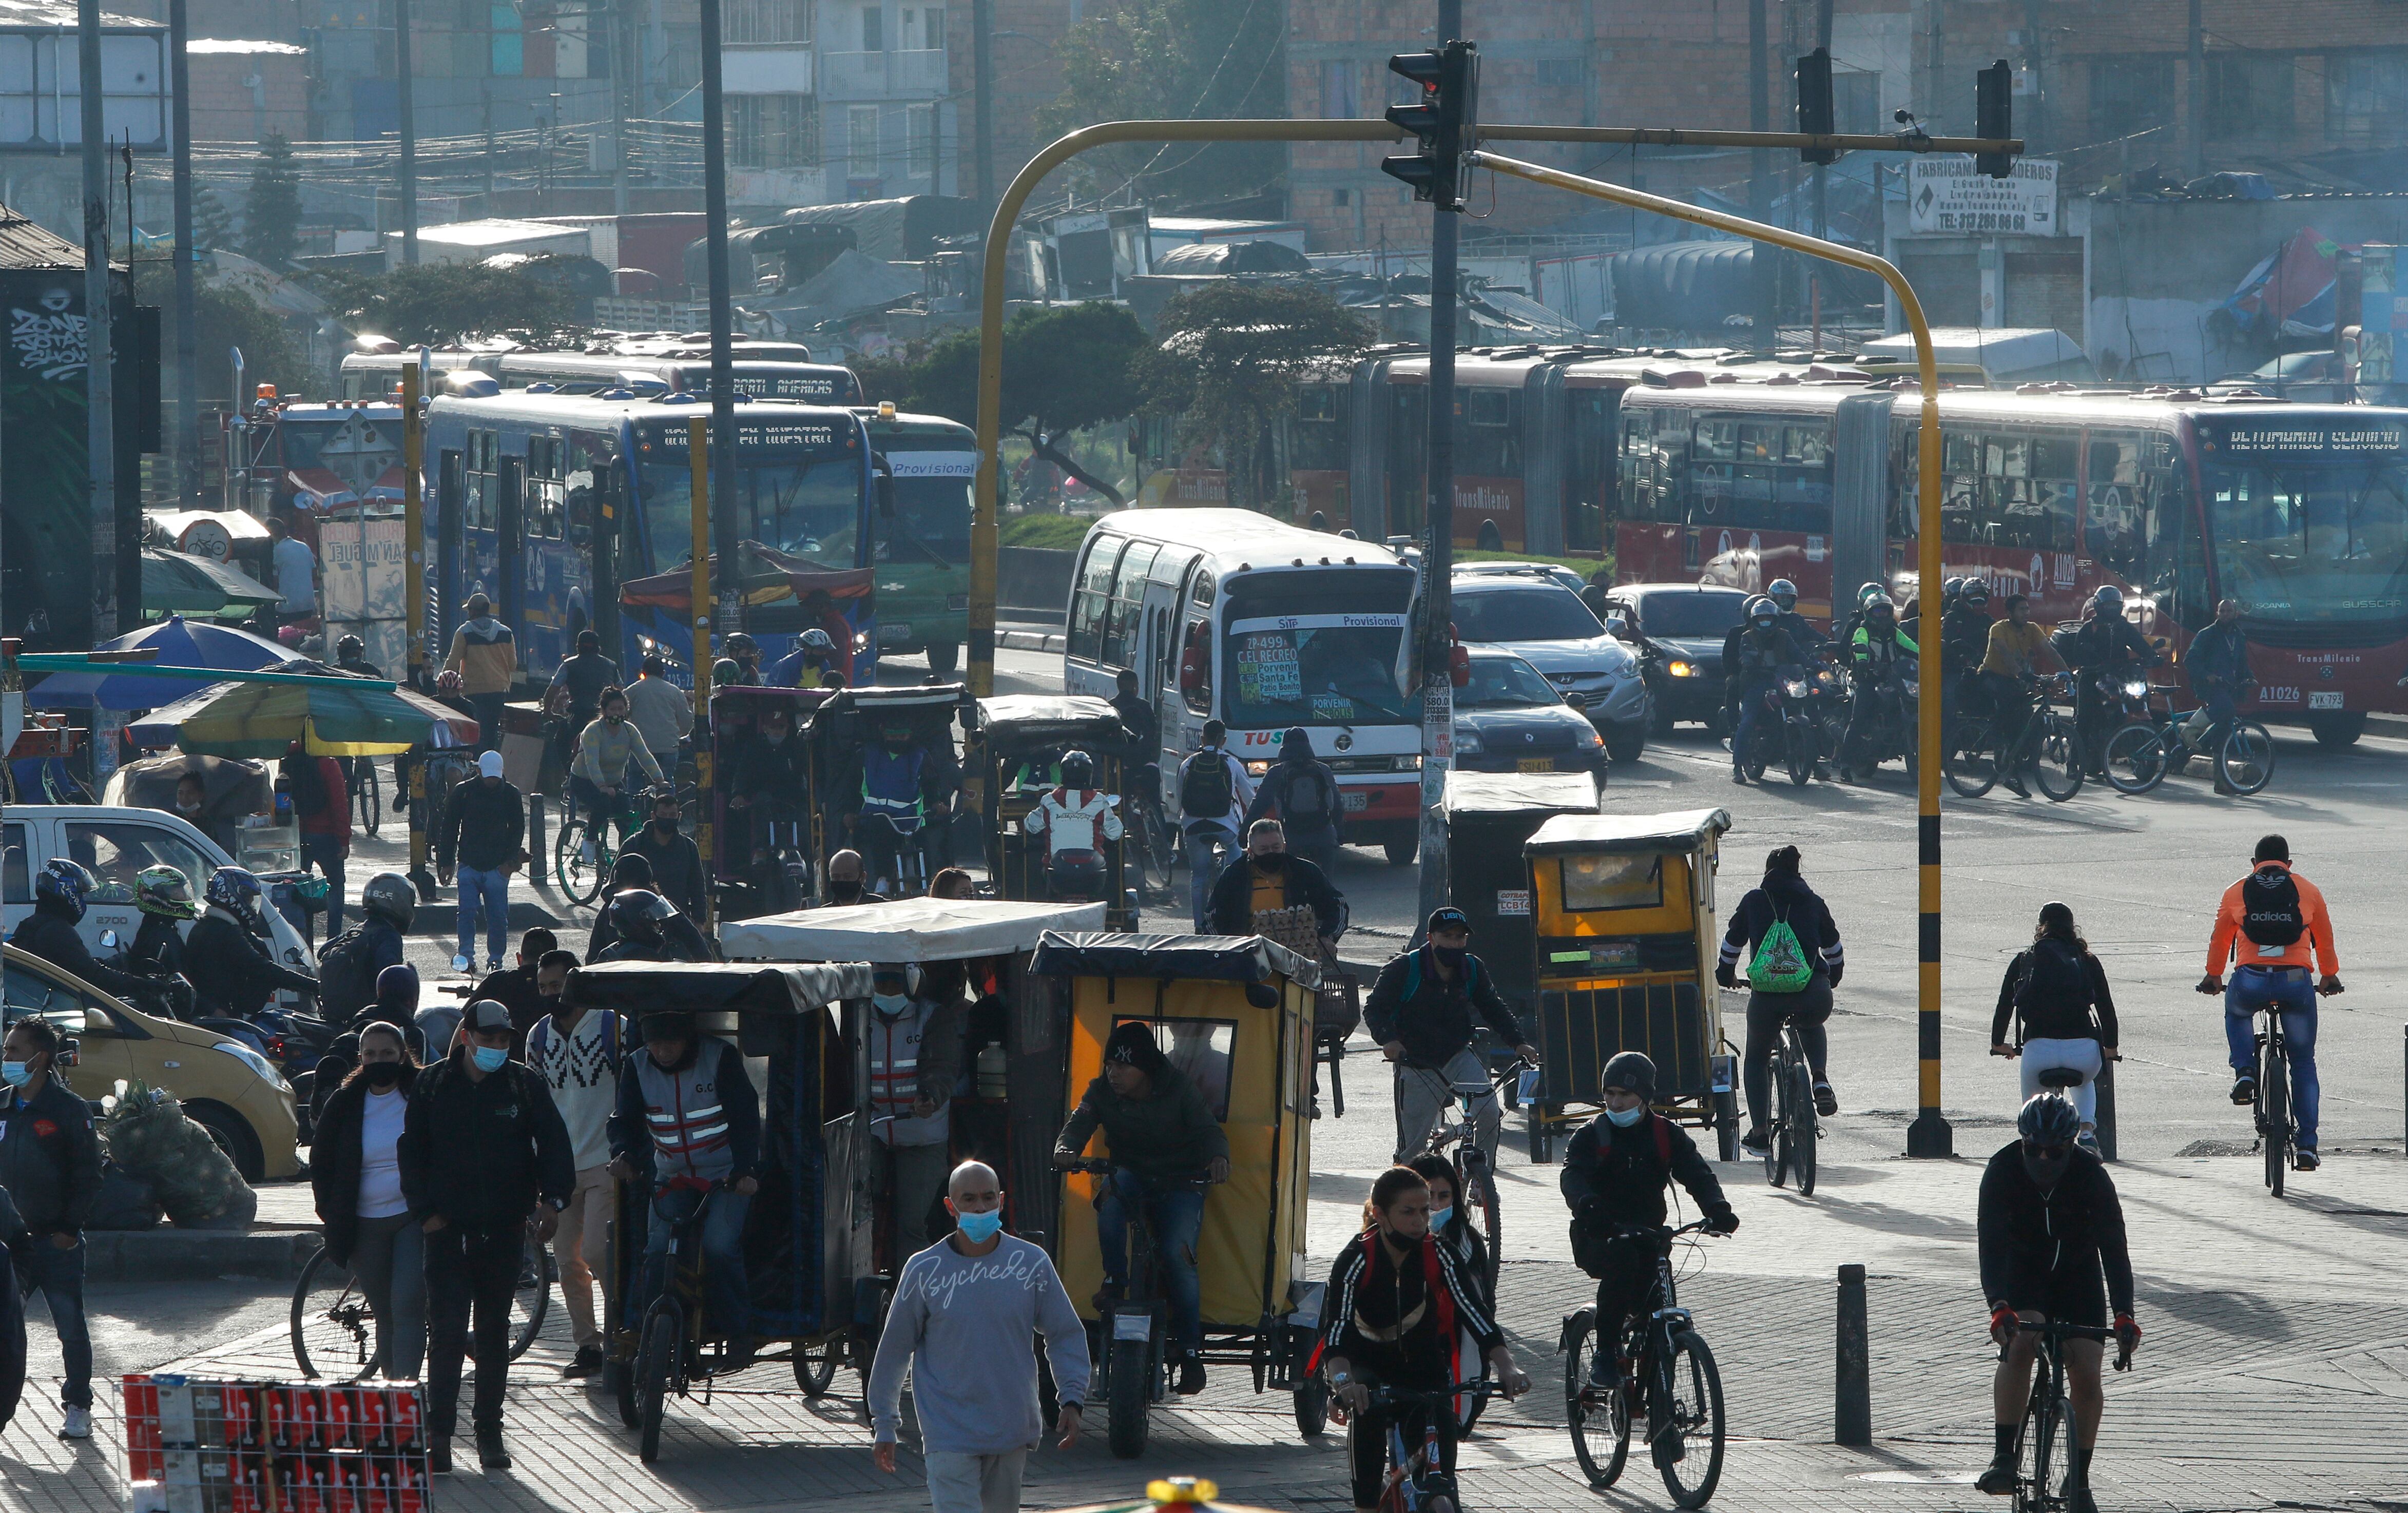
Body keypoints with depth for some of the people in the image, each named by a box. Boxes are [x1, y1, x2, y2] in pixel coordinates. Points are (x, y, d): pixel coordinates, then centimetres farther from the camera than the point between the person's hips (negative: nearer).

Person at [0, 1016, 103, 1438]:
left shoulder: (70, 1109, -6)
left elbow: (89, 1176, -6)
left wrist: (70, 1228, -11)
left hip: (56, 1241, -5)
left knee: (71, 1326, 0)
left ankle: (78, 1407, 9)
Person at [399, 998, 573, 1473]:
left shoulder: (524, 1085, 4)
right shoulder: (433, 1086, 3)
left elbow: (553, 1143, 5)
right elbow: (413, 1151, 8)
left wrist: (552, 1199, -10)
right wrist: (425, 1211, -2)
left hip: (504, 1230, 1)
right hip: (449, 1230, -1)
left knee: (494, 1331, 9)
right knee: (446, 1331, -9)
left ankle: (489, 1430, 16)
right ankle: (439, 1434, -7)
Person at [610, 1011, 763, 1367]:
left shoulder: (721, 1058, -12)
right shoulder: (638, 1067, -1)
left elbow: (744, 1117, -14)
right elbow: (626, 1120, -1)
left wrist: (745, 1171, -28)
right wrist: (622, 1154, -24)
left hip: (726, 1177, -4)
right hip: (670, 1178, 4)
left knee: (719, 1246, -23)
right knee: (658, 1252, -15)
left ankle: (739, 1333, -10)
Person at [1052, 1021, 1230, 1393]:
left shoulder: (1180, 1089, -11)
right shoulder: (1102, 1092, -5)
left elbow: (1208, 1129, -18)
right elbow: (1080, 1124, -16)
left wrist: (1218, 1156, -41)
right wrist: (1066, 1149, -40)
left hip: (1179, 1182, -2)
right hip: (1130, 1173, 2)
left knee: (1177, 1252, -24)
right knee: (1110, 1195, -36)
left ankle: (1190, 1350, -13)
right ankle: (1115, 1281, -19)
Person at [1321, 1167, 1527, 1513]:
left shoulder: (1438, 1255, -17)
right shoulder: (1357, 1260, -25)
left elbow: (1474, 1311, -27)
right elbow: (1336, 1328, -37)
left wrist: (1506, 1366, -43)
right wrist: (1342, 1380, -57)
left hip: (1422, 1364, 3)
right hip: (1367, 1363, -3)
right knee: (1367, 1412, -34)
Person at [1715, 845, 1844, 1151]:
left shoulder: (1754, 900, 12)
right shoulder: (1813, 902, 14)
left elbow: (1733, 941, 23)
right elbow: (1832, 946, 27)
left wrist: (1725, 973, 41)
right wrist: (1833, 977, 46)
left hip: (1766, 996, -1)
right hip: (1813, 996, 1)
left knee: (1757, 1057, 22)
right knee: (1812, 1028, 36)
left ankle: (1758, 1132, 16)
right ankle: (1820, 1078, 9)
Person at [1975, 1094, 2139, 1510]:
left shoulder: (2091, 1176, -24)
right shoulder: (2003, 1170, -24)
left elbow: (2113, 1246, -25)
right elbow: (1992, 1242, -32)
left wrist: (2124, 1315, -37)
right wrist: (1999, 1306, -46)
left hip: (2078, 1275, 1)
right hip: (2023, 1271, -1)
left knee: (2086, 1374, -10)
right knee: (2020, 1343, -29)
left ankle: (2080, 1480, 5)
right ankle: (2003, 1456, -26)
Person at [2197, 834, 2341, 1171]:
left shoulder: (2236, 893, 13)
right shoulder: (2308, 892, 13)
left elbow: (2220, 939, 23)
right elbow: (2324, 939, 24)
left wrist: (2213, 977, 41)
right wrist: (2329, 976, 42)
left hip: (2250, 982, 0)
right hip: (2297, 984, 0)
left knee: (2236, 1013, 36)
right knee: (2304, 1064, 14)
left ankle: (2244, 1073, 11)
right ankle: (2307, 1145, 9)